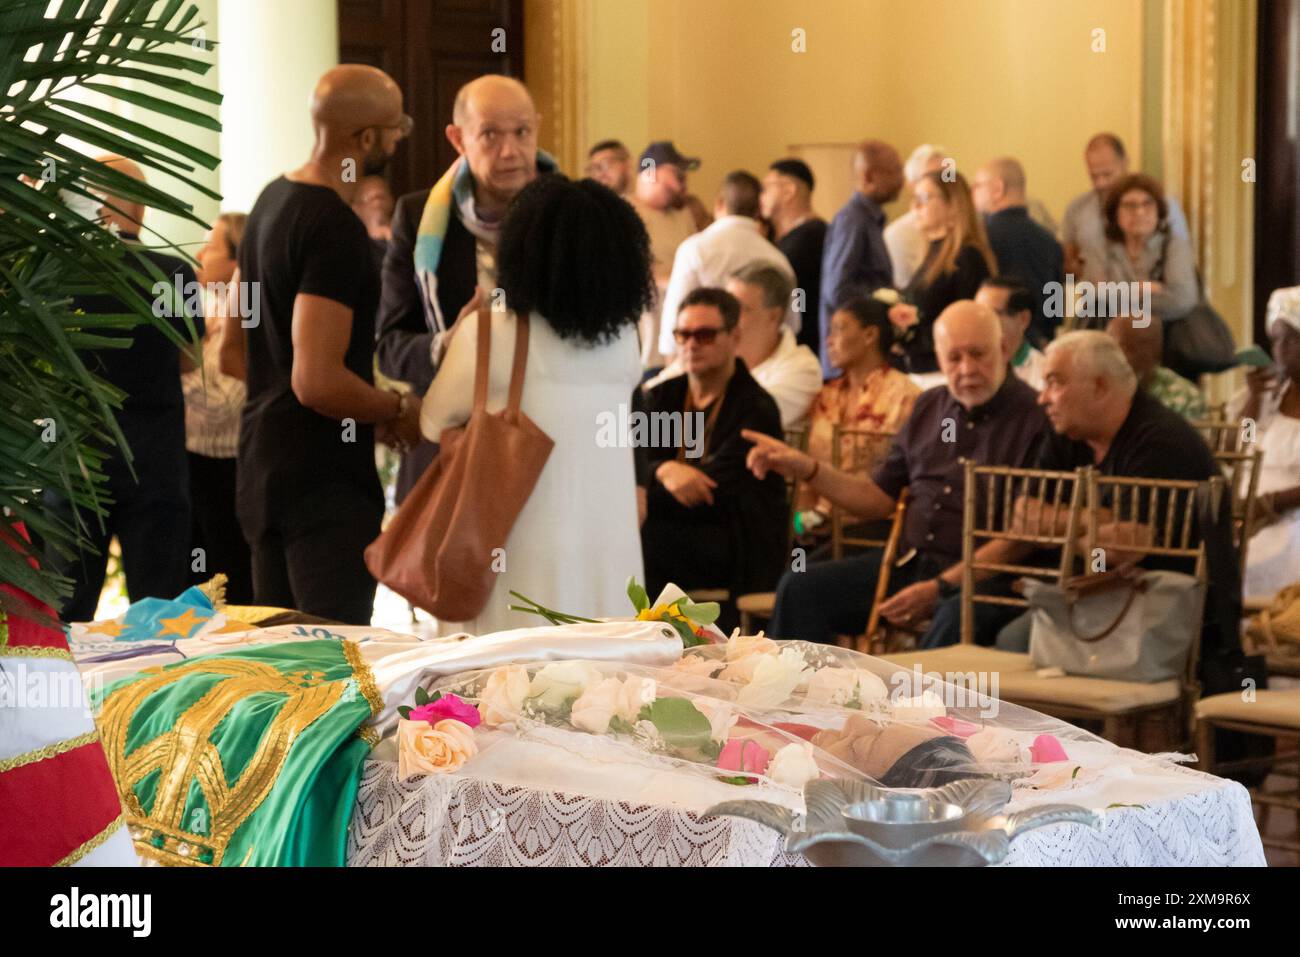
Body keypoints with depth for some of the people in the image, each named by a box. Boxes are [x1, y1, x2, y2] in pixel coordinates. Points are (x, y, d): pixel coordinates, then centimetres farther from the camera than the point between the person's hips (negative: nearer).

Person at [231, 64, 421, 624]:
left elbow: (234, 345, 21)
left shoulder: (272, 200, 12)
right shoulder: (336, 229, -18)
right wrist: (398, 412, -8)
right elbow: (317, 380, -26)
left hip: (263, 462, 10)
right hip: (325, 474, -10)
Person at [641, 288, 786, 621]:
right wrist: (664, 470, -23)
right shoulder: (662, 397, 14)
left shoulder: (757, 408, -5)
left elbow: (716, 489, -15)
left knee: (631, 544, -30)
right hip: (672, 533, 5)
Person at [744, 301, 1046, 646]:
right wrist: (804, 468, 5)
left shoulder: (1032, 417, -6)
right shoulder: (929, 407, 15)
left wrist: (941, 587, -20)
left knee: (954, 618, -39)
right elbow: (878, 499, 19)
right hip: (909, 561, 6)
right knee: (800, 589, -10)